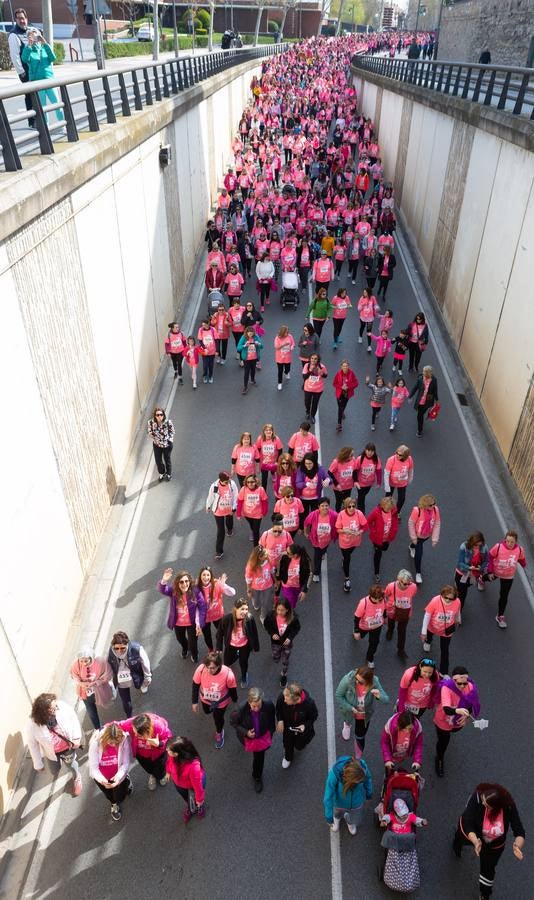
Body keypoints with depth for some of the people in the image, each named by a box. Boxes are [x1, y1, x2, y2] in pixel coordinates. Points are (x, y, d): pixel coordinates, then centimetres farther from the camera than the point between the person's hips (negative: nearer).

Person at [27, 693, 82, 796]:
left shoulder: (62, 706, -36)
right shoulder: (33, 726, -35)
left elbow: (73, 718, -15)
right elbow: (33, 745, -16)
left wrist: (77, 737, -16)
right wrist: (38, 764, -5)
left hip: (68, 747, 0)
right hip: (52, 752, 0)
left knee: (72, 765, 25)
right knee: (55, 772, 26)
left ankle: (77, 778, 59)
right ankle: (58, 761, 62)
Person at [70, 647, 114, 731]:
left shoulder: (101, 661, -32)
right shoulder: (76, 664, -26)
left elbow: (108, 675, -19)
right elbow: (74, 677, -10)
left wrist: (95, 683, -31)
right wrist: (81, 683, -30)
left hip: (100, 692, -3)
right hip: (86, 693, 3)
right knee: (92, 714, 20)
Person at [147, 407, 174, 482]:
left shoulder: (168, 422, -28)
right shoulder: (151, 422, -24)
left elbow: (172, 432, -9)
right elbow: (150, 432, -5)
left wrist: (169, 440, -11)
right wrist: (155, 440, -7)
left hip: (167, 445, -2)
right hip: (156, 445, 2)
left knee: (167, 460, 21)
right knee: (158, 460, 20)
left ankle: (169, 474, 50)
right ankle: (162, 473, 51)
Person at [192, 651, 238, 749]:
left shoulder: (228, 674, -41)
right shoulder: (201, 669, -37)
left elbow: (232, 689, -19)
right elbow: (195, 686, -16)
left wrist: (235, 702, -1)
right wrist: (194, 702, -4)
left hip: (221, 702, -2)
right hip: (205, 699, 3)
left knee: (218, 718, 21)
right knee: (207, 712, 32)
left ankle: (219, 733, 56)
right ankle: (211, 708, 70)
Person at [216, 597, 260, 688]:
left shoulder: (250, 618, -31)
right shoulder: (227, 618, -32)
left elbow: (254, 633, -14)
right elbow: (220, 633, -14)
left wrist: (255, 647, -1)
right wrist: (219, 648, -7)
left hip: (245, 646, -1)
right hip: (231, 645, 1)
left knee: (243, 663, 19)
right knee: (227, 663, 19)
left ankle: (244, 677, 54)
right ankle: (236, 655, 55)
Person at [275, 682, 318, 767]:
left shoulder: (309, 703, -41)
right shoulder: (281, 698, -36)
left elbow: (314, 716, -17)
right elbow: (278, 709, -10)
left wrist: (305, 725, -30)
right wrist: (279, 720, -24)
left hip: (301, 728, -1)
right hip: (287, 726, 1)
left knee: (299, 746, 25)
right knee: (287, 744, 26)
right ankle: (288, 757, 61)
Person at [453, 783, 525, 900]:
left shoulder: (509, 806, -37)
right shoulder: (477, 797, -43)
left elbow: (519, 832, -32)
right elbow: (467, 824, -41)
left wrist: (517, 846, -52)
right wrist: (475, 841, -57)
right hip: (471, 833, 0)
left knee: (488, 870, 15)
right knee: (461, 838, 33)